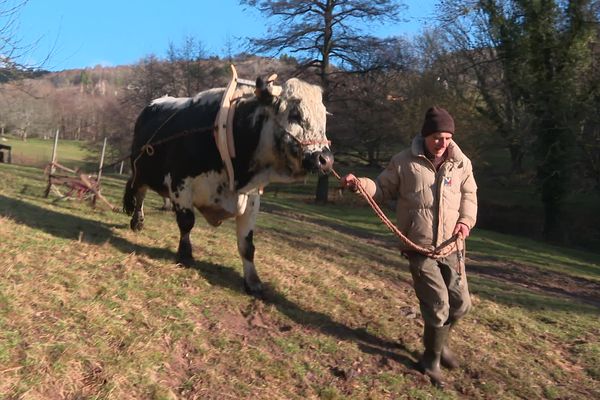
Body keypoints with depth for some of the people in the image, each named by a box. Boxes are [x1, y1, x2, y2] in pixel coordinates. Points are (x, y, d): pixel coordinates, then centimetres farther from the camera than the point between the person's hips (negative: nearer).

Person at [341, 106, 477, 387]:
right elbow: (382, 190, 1)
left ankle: (438, 342, 42)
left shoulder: (461, 163, 4)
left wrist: (466, 220, -6)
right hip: (419, 247, -4)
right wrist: (359, 184, -18)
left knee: (461, 304, 12)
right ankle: (431, 359, 21)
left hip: (450, 246, 5)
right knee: (438, 306, -4)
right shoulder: (404, 162, -6)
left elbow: (469, 195, 13)